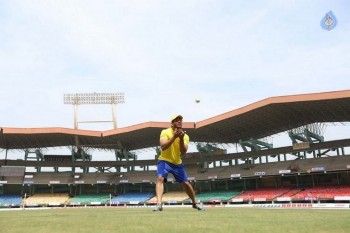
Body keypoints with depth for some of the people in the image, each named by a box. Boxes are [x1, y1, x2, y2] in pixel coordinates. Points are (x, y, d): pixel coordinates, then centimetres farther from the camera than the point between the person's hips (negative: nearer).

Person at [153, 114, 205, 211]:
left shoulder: (185, 136, -7)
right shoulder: (165, 132, -15)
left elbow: (183, 152, -19)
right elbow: (163, 147, -30)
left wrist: (181, 139, -33)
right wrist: (174, 137, -37)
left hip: (177, 163, 3)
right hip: (164, 160, -3)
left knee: (186, 183, 7)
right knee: (160, 178, -28)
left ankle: (195, 203, 29)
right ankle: (159, 204, -33)